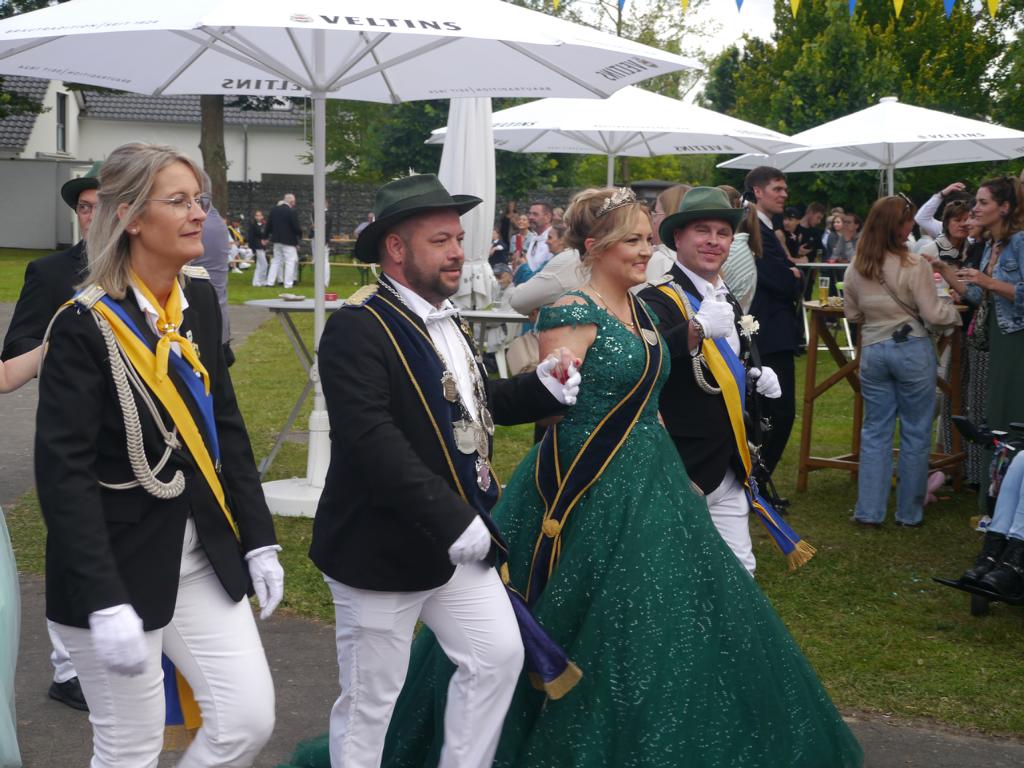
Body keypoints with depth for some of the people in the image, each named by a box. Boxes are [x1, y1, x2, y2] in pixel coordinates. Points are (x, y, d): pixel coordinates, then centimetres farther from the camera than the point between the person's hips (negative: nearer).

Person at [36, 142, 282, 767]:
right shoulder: (86, 323, -16)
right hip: (118, 558, -6)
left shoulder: (199, 298, 4)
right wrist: (105, 602, -24)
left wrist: (259, 540, 8)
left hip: (202, 551, 6)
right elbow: (63, 473, -19)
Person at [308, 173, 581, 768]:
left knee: (500, 656, 12)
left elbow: (473, 406, 21)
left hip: (459, 540, 8)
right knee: (371, 697, 6)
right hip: (382, 547, -8)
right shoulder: (358, 328, -20)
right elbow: (373, 440, -29)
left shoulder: (447, 322, 11)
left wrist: (545, 387, 4)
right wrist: (451, 519, -30)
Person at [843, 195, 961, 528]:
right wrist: (954, 311, 8)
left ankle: (869, 511, 11)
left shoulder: (855, 268, 2)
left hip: (872, 350, 4)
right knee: (915, 432, 8)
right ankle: (909, 511, 15)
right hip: (912, 349, -4)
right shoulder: (914, 265, -14)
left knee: (875, 430, 12)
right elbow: (933, 315, -11)